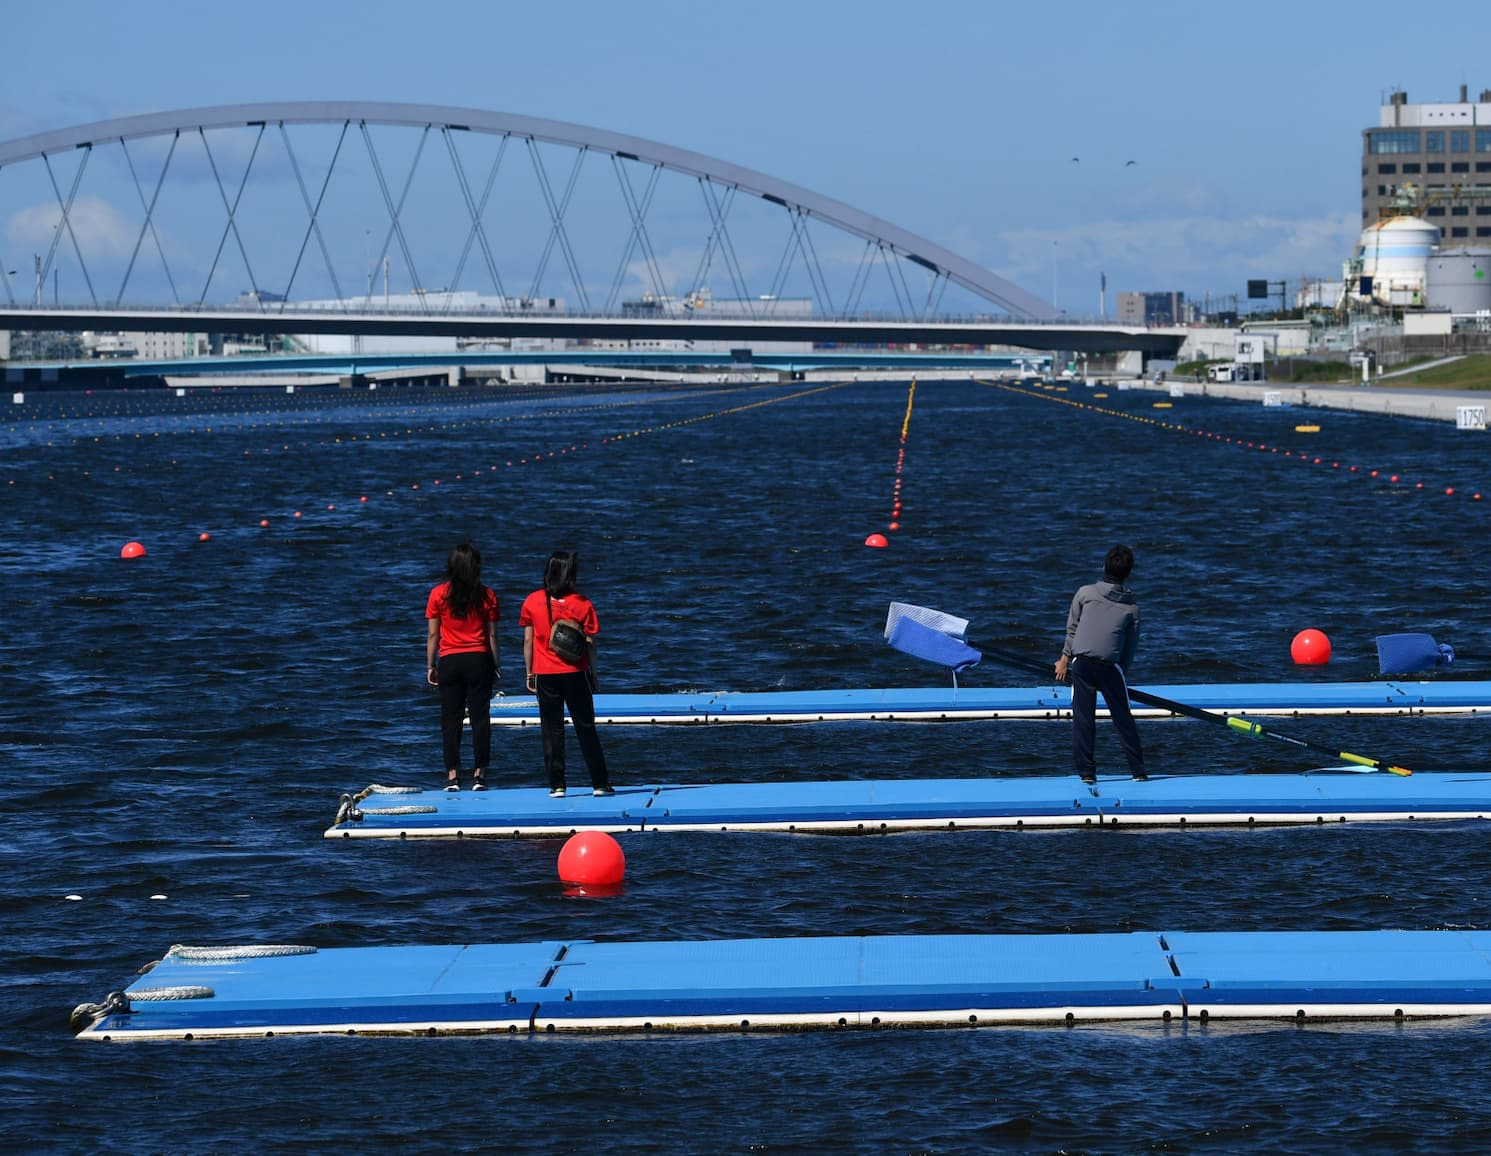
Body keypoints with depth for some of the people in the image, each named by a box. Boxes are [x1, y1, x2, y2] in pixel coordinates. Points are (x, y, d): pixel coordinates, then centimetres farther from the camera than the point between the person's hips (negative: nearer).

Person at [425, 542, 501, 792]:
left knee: (450, 719, 5)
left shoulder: (438, 594, -4)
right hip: (479, 660, 0)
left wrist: (430, 666, 7)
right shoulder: (486, 596, -3)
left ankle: (452, 775, 3)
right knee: (480, 717, 4)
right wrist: (497, 665, 9)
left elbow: (432, 634, -1)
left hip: (449, 661, 0)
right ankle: (480, 774, 4)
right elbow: (492, 635, 0)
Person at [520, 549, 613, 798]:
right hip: (575, 673, -1)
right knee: (585, 729, 6)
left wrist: (529, 672, 10)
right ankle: (599, 783, 8)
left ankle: (556, 785, 3)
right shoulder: (582, 604, -6)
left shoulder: (532, 602, -2)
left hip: (544, 674, 1)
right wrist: (593, 674, 6)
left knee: (552, 730, 6)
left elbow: (528, 640, 1)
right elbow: (589, 643, -4)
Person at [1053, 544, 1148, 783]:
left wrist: (1065, 658, 17)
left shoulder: (1085, 593, 1)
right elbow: (1131, 646, 8)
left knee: (1083, 718, 5)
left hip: (1081, 663, 0)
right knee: (1123, 718, 9)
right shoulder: (1132, 605, 3)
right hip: (1110, 667, 0)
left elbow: (1072, 628, 7)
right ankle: (1138, 771, 13)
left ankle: (1086, 772, 5)